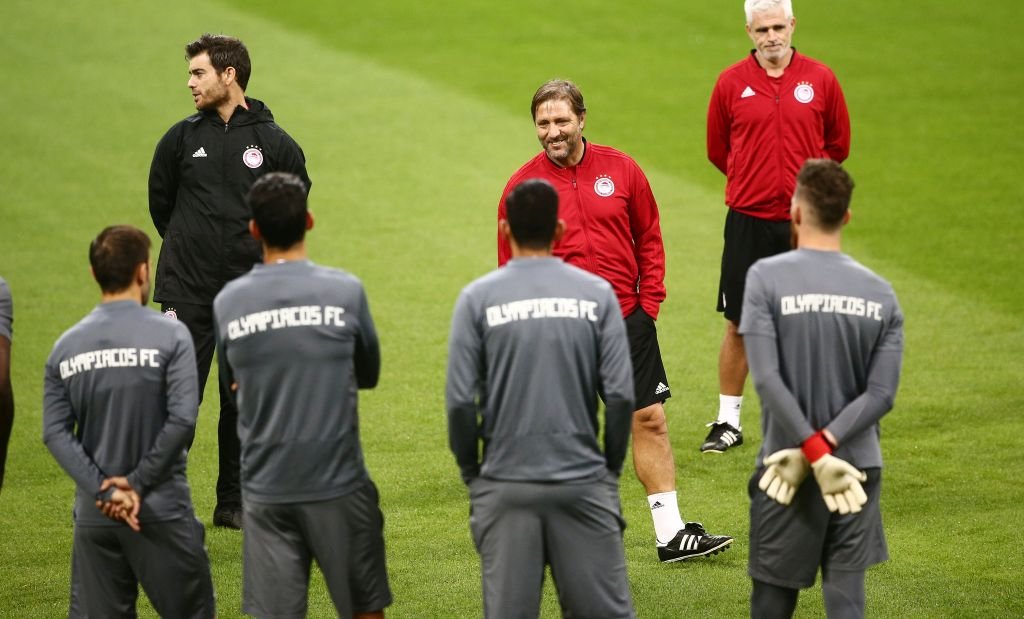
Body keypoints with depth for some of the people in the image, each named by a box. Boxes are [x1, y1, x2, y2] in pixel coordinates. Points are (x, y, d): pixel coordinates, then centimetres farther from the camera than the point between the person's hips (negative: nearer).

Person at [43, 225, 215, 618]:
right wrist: (138, 483, -9)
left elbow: (56, 432, -4)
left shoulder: (65, 346, 4)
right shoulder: (169, 336, -7)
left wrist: (103, 490, -9)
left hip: (94, 513, 3)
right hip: (161, 510, -3)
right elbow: (182, 419, -16)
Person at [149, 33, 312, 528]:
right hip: (187, 291, 0)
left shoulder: (275, 144, 0)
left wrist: (263, 255, 11)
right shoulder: (182, 139, 2)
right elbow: (161, 203, 14)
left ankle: (233, 503, 17)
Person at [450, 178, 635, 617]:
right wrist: (610, 468, 9)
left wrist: (471, 473, 8)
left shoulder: (478, 298, -3)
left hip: (505, 486, 0)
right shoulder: (596, 293, 0)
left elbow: (460, 401, -5)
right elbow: (620, 394, -3)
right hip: (583, 480, 0)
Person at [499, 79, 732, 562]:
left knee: (650, 420, 1)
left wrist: (649, 301, 3)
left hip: (626, 320, 2)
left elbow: (649, 238, 10)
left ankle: (671, 535, 7)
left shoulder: (621, 170, 2)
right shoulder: (523, 186, -3)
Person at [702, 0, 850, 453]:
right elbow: (718, 150, 11)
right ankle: (728, 421, 12)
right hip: (748, 220, 0)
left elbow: (837, 145, 12)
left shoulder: (820, 80, 1)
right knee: (739, 324, 2)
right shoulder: (731, 83, 0)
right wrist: (753, 183, 11)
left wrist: (807, 183, 12)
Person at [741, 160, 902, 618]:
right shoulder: (880, 294, 1)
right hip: (857, 467, 2)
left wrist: (812, 451, -15)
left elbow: (766, 379, -16)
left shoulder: (766, 278, -9)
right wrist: (826, 445, -10)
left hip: (786, 460, -2)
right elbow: (881, 394, -6)